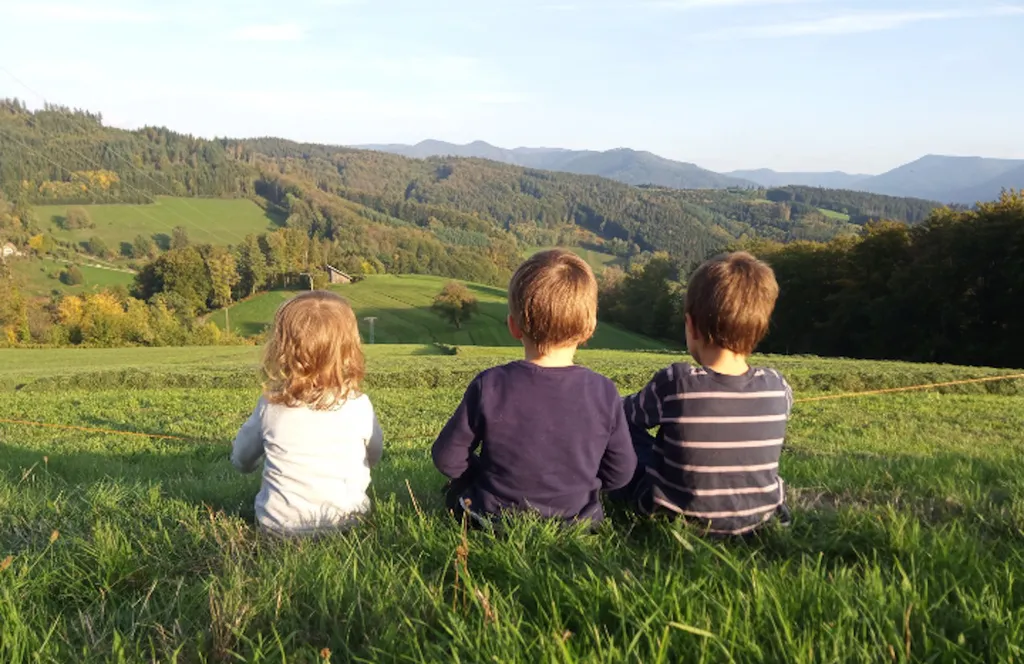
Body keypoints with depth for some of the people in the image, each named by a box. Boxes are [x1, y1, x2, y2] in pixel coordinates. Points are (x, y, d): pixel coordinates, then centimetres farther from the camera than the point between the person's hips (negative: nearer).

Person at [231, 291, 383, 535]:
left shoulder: (270, 405, -7)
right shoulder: (359, 405, -10)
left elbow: (242, 460, 11)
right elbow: (374, 457, 10)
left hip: (278, 522, 1)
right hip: (344, 519, 0)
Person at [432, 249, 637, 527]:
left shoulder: (489, 386, -19)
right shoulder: (604, 393, -15)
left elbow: (447, 458, -9)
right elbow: (620, 472, -5)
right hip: (578, 520, 2)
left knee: (457, 488, 28)